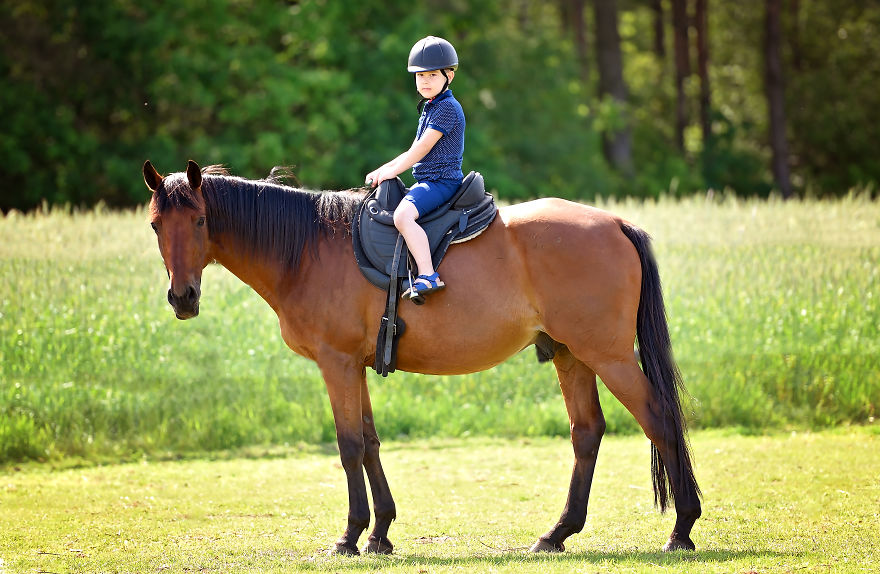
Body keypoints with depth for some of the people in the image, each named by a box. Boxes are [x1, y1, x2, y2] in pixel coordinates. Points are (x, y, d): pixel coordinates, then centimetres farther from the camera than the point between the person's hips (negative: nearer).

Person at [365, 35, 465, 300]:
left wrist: (392, 171, -8)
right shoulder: (429, 108, 20)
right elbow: (414, 152, 24)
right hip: (426, 181, 11)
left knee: (403, 215, -33)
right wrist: (382, 170, 14)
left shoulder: (448, 108, -11)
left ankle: (428, 275, -40)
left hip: (441, 180, -11)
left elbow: (422, 148, -16)